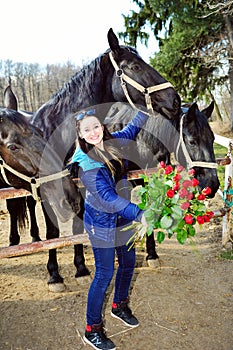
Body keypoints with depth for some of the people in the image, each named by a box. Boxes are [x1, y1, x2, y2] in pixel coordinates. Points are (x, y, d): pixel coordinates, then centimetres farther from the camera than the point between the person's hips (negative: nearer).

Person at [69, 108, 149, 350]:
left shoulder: (114, 142, -5)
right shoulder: (84, 162, -23)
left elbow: (133, 127, 17)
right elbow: (107, 197, -32)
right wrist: (138, 214, -40)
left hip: (124, 217, 7)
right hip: (102, 223, -7)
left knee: (128, 263, 19)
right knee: (104, 273, 1)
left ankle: (120, 306, 45)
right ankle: (92, 330, 21)